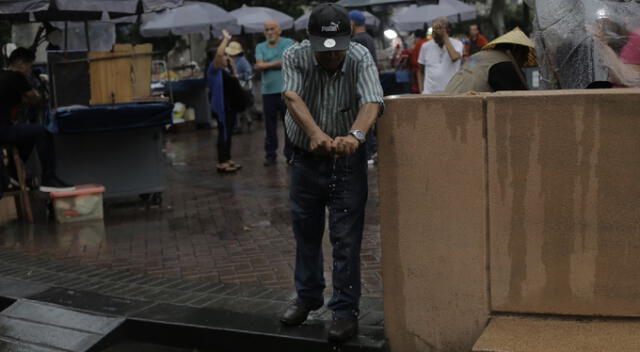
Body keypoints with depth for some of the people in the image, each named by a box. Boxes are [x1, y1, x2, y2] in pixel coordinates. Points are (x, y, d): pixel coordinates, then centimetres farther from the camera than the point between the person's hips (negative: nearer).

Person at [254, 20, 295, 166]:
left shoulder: (288, 43, 4)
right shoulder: (260, 47, 12)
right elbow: (258, 66, -3)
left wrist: (267, 65, -7)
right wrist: (277, 63, -10)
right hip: (268, 91, 3)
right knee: (270, 125, 7)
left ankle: (290, 154, 8)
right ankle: (270, 154, 16)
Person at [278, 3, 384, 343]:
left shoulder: (360, 58, -15)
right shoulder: (295, 57, -13)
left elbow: (372, 101, -32)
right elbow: (293, 97, -30)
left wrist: (355, 135, -53)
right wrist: (315, 133, -50)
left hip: (347, 161, -2)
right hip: (306, 158, 2)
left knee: (346, 239, -2)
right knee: (305, 232, 16)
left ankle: (346, 310, 10)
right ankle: (308, 296, 35)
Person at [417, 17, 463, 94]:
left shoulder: (457, 44, 0)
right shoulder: (426, 46, 8)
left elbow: (454, 57, -22)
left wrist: (445, 37, -12)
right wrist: (421, 91, 6)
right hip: (429, 93, 2)